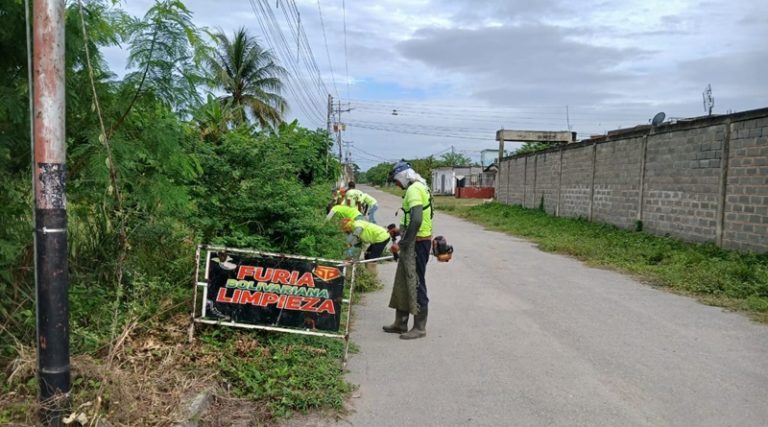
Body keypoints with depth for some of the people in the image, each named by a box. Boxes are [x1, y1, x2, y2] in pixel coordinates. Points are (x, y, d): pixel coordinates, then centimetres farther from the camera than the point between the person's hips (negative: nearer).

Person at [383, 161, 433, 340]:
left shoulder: (414, 190, -16)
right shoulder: (418, 188, 16)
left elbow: (416, 220, -27)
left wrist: (402, 244, -24)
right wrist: (400, 230, 21)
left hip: (417, 243, -10)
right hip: (414, 242, 10)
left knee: (416, 284, -3)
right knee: (403, 282, 16)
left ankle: (419, 328, 7)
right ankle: (400, 323, 25)